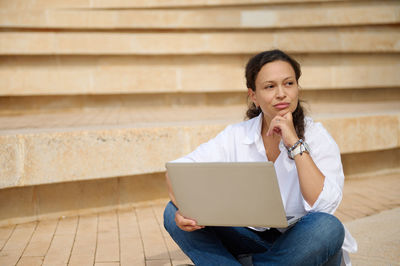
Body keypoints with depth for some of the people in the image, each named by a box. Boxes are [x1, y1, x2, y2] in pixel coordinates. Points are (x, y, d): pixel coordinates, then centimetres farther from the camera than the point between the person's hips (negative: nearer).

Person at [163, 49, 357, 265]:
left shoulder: (317, 137, -9)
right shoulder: (236, 136, -2)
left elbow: (324, 205, -23)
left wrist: (295, 144, -23)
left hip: (303, 246, -2)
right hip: (254, 240, 2)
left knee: (328, 227, -36)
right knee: (174, 214, -14)